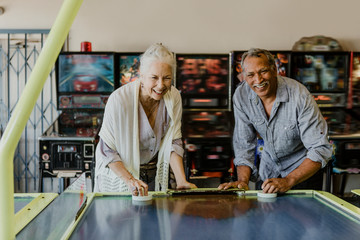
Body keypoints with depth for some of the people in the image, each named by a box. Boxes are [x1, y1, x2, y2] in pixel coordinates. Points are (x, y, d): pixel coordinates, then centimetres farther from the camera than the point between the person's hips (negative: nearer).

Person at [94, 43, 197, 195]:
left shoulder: (174, 97, -12)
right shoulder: (119, 99, -26)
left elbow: (173, 143, -6)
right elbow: (107, 150, -20)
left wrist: (182, 182, -16)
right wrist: (130, 180, -31)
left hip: (154, 174, 4)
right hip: (118, 173, -3)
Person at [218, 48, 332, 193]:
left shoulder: (299, 96, -25)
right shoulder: (241, 95, -13)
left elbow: (320, 149, -25)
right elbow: (244, 144, -6)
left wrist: (288, 181, -34)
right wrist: (243, 181, -19)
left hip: (304, 170, -3)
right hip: (268, 169, 3)